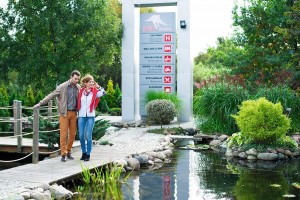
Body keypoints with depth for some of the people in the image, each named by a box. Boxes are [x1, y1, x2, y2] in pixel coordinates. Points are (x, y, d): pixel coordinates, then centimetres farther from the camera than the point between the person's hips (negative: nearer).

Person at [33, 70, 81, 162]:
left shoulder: (78, 88, 6)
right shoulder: (62, 87, -5)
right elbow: (51, 95, -6)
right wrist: (40, 103, -11)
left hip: (74, 113, 4)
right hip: (64, 113, -4)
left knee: (72, 134, 7)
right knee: (63, 134, -4)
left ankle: (69, 152, 22)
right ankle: (63, 154, 3)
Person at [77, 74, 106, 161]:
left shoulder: (94, 91, 0)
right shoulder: (81, 91, 5)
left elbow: (103, 93, -17)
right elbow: (78, 102, 15)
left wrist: (97, 86, -10)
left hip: (90, 116, -2)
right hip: (81, 116, 2)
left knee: (88, 135, -4)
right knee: (81, 135, 4)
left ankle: (88, 154, 7)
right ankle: (84, 152, 20)